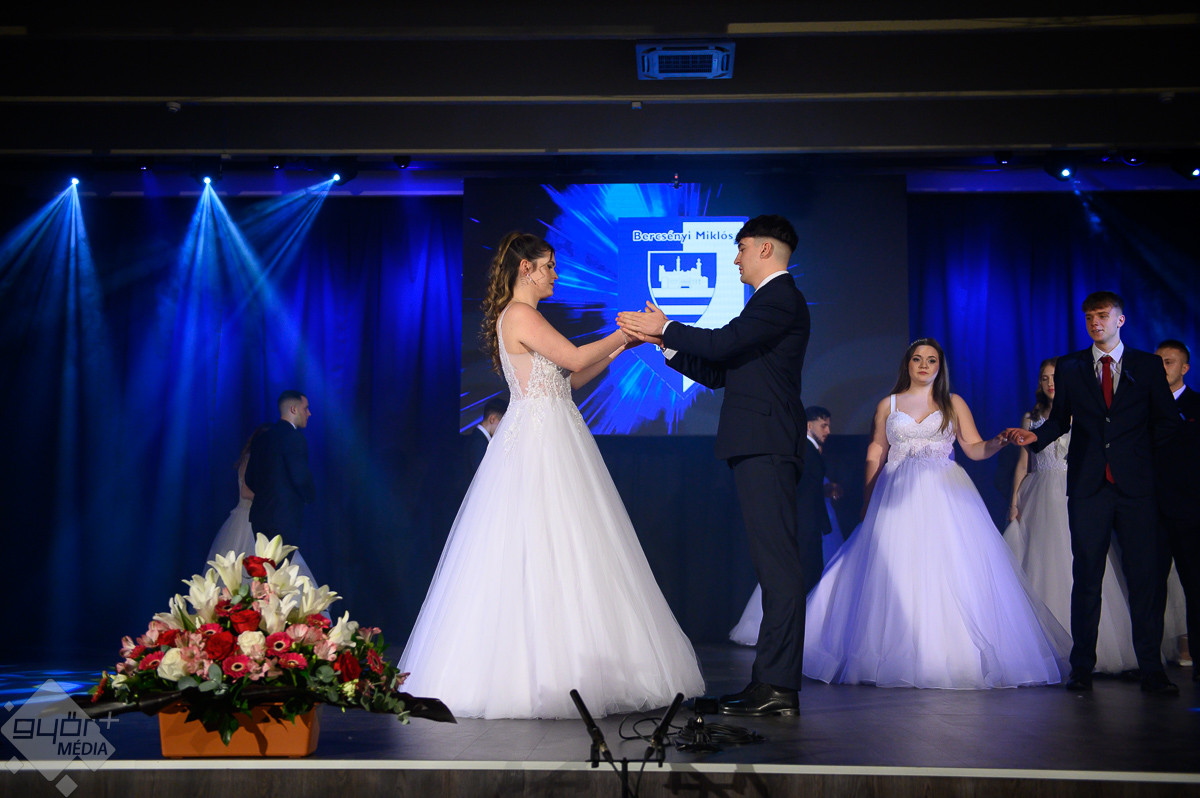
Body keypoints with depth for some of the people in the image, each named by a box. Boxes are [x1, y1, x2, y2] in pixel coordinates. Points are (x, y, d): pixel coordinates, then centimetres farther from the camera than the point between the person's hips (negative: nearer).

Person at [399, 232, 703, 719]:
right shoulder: (520, 314, -9)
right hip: (539, 441, -10)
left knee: (552, 550, 7)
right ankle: (544, 674, -8)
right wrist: (625, 333, -2)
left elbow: (568, 378, 20)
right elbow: (574, 358, -14)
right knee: (544, 552, -10)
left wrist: (618, 348, 16)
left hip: (550, 443, 10)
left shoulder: (523, 318, 21)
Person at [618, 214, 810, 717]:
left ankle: (778, 685, -14)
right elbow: (718, 373, 24)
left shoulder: (781, 299, -5)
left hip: (765, 449, -11)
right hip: (760, 449, 11)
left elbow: (723, 344, -16)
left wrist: (665, 328, -3)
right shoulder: (770, 302, 27)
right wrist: (663, 341, 17)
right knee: (773, 564, 8)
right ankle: (772, 681, 11)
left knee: (777, 563, -12)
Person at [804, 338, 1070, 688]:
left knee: (952, 574, -8)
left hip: (945, 497, 0)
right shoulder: (888, 405, 13)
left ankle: (952, 657, -4)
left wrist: (998, 441, -15)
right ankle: (900, 658, -2)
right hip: (898, 498, 0)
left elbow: (974, 448, 5)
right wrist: (868, 500, 6)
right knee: (897, 576, -6)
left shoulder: (954, 404, 12)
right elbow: (875, 453, 12)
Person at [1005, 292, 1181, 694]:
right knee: (1086, 577, 3)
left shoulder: (1148, 365, 9)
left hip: (1137, 485, 0)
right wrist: (1036, 436, -7)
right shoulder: (1069, 367, 11)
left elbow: (1167, 422, 11)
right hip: (1088, 486, 1)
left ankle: (1152, 671, 5)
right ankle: (1082, 668, 8)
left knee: (1147, 577, -2)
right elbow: (1060, 419, 11)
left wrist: (1136, 450, 2)